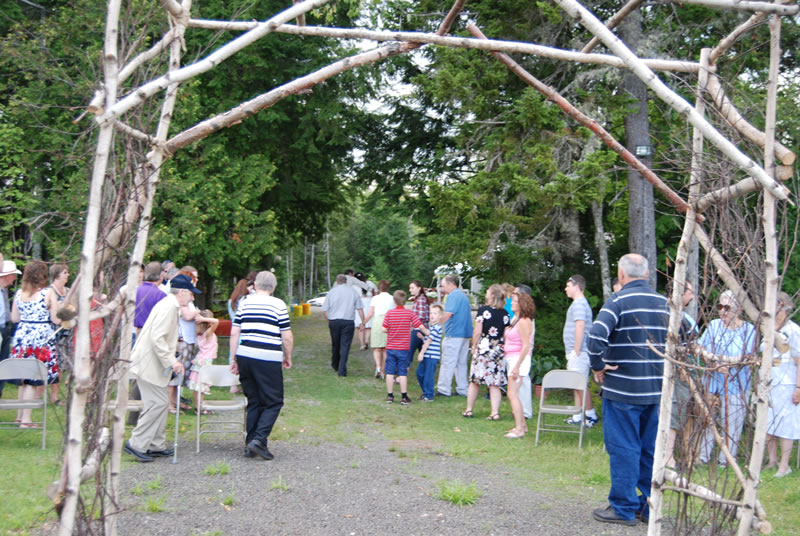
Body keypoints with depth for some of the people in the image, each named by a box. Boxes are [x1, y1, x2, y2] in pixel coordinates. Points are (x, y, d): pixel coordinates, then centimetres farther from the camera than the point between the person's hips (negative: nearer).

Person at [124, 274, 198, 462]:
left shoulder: (170, 305, 16)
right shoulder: (168, 307, -17)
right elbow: (157, 338, -25)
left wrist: (171, 360, 20)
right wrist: (171, 361, -23)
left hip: (154, 363, 11)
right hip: (149, 364, -11)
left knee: (162, 403, 12)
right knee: (157, 403, -9)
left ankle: (157, 445, 18)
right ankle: (136, 444, -3)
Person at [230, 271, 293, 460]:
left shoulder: (244, 304, 11)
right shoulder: (278, 305, 0)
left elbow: (234, 333, 8)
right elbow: (287, 337, -2)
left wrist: (234, 358, 14)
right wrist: (288, 358, 12)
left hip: (245, 357, 5)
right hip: (268, 360, -5)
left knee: (253, 402, 15)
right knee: (273, 402, 4)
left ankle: (250, 444, 14)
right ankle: (259, 439, -11)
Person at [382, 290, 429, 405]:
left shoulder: (389, 313, -6)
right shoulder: (409, 313, -5)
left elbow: (384, 329, -8)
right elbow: (421, 327, -7)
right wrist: (429, 334, 9)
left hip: (391, 347, 0)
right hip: (404, 348, 0)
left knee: (390, 372, 7)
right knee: (403, 373, 4)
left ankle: (390, 396, 12)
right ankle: (404, 397, 7)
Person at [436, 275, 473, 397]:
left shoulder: (453, 296, -11)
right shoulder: (464, 295, 18)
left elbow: (447, 315, -20)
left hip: (453, 334, -9)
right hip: (466, 333, 9)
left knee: (448, 363, -4)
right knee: (461, 363, 12)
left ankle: (444, 389, -2)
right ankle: (462, 389, 14)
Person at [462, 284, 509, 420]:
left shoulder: (483, 310, -7)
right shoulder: (505, 314, 4)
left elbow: (477, 332, -9)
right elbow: (506, 335, 5)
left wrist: (474, 346, 3)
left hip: (483, 348, -3)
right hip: (499, 349, 3)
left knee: (475, 381, 9)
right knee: (495, 384, 6)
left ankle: (469, 410, 17)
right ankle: (495, 412, 0)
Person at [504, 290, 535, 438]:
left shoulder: (524, 321, -14)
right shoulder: (515, 320, 15)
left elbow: (526, 346, -19)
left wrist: (517, 366, -20)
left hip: (519, 359, -10)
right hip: (511, 359, 10)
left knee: (512, 394, -11)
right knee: (513, 394, 14)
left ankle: (519, 429, -10)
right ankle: (522, 425, 23)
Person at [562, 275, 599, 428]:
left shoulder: (579, 304, -14)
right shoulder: (580, 303, 18)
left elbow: (580, 326, -23)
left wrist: (577, 351, -22)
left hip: (578, 352, -10)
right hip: (574, 352, 10)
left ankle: (591, 415, -2)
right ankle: (577, 417, 17)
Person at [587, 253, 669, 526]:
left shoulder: (619, 300, -11)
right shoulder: (664, 303, 7)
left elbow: (596, 336, -25)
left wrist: (598, 366, -11)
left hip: (622, 390, -6)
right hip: (656, 390, 6)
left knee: (623, 449, 2)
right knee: (651, 449, 13)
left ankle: (624, 508, 9)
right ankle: (650, 507, 21)